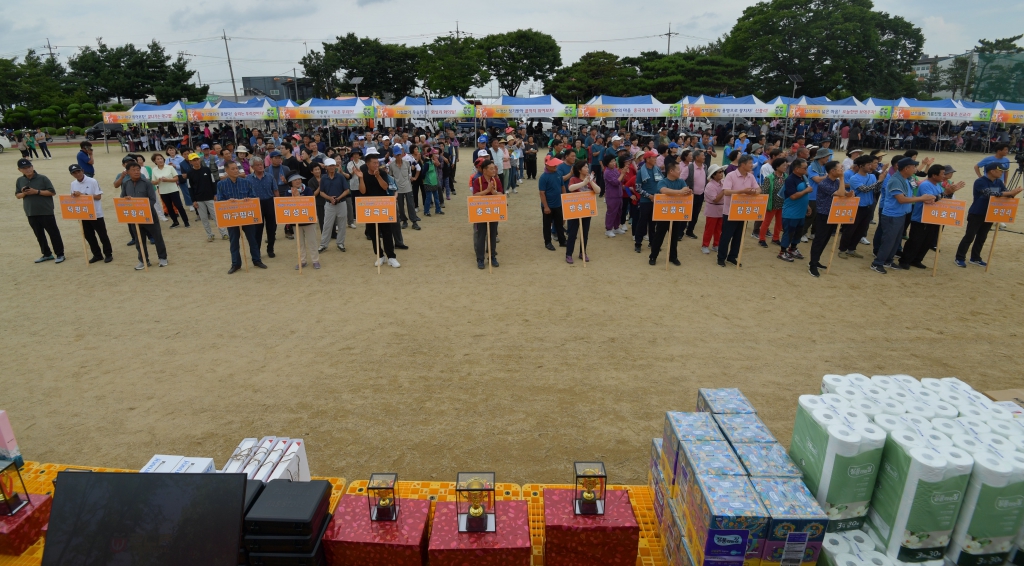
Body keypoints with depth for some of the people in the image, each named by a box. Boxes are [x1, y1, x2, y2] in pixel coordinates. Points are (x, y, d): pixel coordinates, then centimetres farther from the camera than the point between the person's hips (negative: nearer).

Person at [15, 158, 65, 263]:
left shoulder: (42, 178, -6)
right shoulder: (20, 180, 7)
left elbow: (52, 192, -8)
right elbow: (17, 195, 12)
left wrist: (37, 192, -18)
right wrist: (24, 193, -9)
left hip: (46, 212, -5)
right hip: (31, 213, 5)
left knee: (53, 233, 0)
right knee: (39, 235, 12)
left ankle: (60, 254, 6)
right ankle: (47, 254, 22)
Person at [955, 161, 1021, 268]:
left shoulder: (999, 182, 6)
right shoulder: (980, 182, -18)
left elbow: (1007, 193, 4)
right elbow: (990, 194, -29)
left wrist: (1013, 193, -19)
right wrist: (1010, 192, -31)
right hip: (976, 214, -7)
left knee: (982, 237, 13)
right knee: (969, 237, -5)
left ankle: (975, 258, 22)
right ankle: (960, 258, 2)